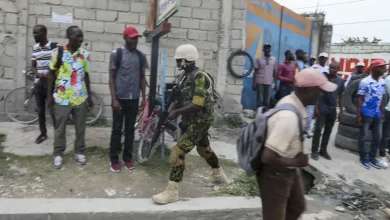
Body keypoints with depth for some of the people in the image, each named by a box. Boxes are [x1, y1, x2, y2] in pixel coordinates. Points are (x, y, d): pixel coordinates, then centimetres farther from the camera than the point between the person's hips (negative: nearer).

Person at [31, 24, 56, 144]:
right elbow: (33, 66, 9)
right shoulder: (35, 48, 8)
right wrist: (38, 74, -11)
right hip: (38, 84, 6)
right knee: (40, 110, 13)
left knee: (53, 111, -2)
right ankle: (43, 133, 27)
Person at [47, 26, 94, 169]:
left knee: (80, 128, 10)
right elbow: (52, 74, 2)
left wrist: (89, 97, 9)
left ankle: (79, 152, 26)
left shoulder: (85, 54, 1)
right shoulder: (57, 52, -5)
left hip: (80, 98, 2)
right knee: (60, 128, 9)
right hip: (62, 98, -2)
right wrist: (49, 95, 1)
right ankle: (58, 154, 24)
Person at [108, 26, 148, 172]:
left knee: (130, 129, 10)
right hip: (120, 98, -3)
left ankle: (128, 157, 21)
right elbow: (111, 77, -5)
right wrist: (114, 98, -12)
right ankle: (114, 159, 13)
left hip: (134, 98, 3)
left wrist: (143, 97, 6)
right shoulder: (116, 54, -4)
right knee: (117, 129, 3)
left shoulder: (141, 56, 7)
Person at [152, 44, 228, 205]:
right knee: (203, 148, 26)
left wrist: (177, 112, -20)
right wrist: (170, 110, -9)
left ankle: (172, 191, -5)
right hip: (192, 120, 10)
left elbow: (197, 105, -27)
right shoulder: (185, 76, 8)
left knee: (178, 152, -14)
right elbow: (180, 98, 9)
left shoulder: (200, 77, -20)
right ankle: (218, 175, 49)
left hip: (200, 120, -10)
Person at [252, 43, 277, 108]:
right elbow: (255, 72, 2)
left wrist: (275, 83, 8)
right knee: (260, 100, -1)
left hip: (269, 83, 2)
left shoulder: (274, 59, 7)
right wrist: (254, 84, -3)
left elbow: (274, 73, 11)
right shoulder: (258, 59, 2)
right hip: (260, 82, -2)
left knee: (267, 101, 4)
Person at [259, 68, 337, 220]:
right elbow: (268, 157, -35)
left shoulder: (290, 101, -4)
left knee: (297, 207, 28)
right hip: (275, 175, -9)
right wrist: (296, 162, -20)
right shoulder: (289, 117, -33)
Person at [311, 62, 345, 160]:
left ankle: (323, 150, 21)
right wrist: (316, 107, -11)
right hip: (322, 109, -4)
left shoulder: (341, 81, 4)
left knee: (328, 131, 11)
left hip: (333, 110, 4)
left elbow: (340, 96, 11)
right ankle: (314, 151, 4)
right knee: (318, 130, -3)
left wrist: (341, 111, 8)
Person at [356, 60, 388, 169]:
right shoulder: (365, 82, -13)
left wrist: (383, 113, 11)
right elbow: (360, 99, -11)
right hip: (366, 114, -6)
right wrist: (358, 115, -13)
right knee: (363, 137, 5)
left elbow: (381, 99, 13)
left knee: (378, 137, 12)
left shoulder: (383, 82, 5)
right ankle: (364, 158, 17)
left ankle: (372, 157, 25)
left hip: (377, 114, 6)